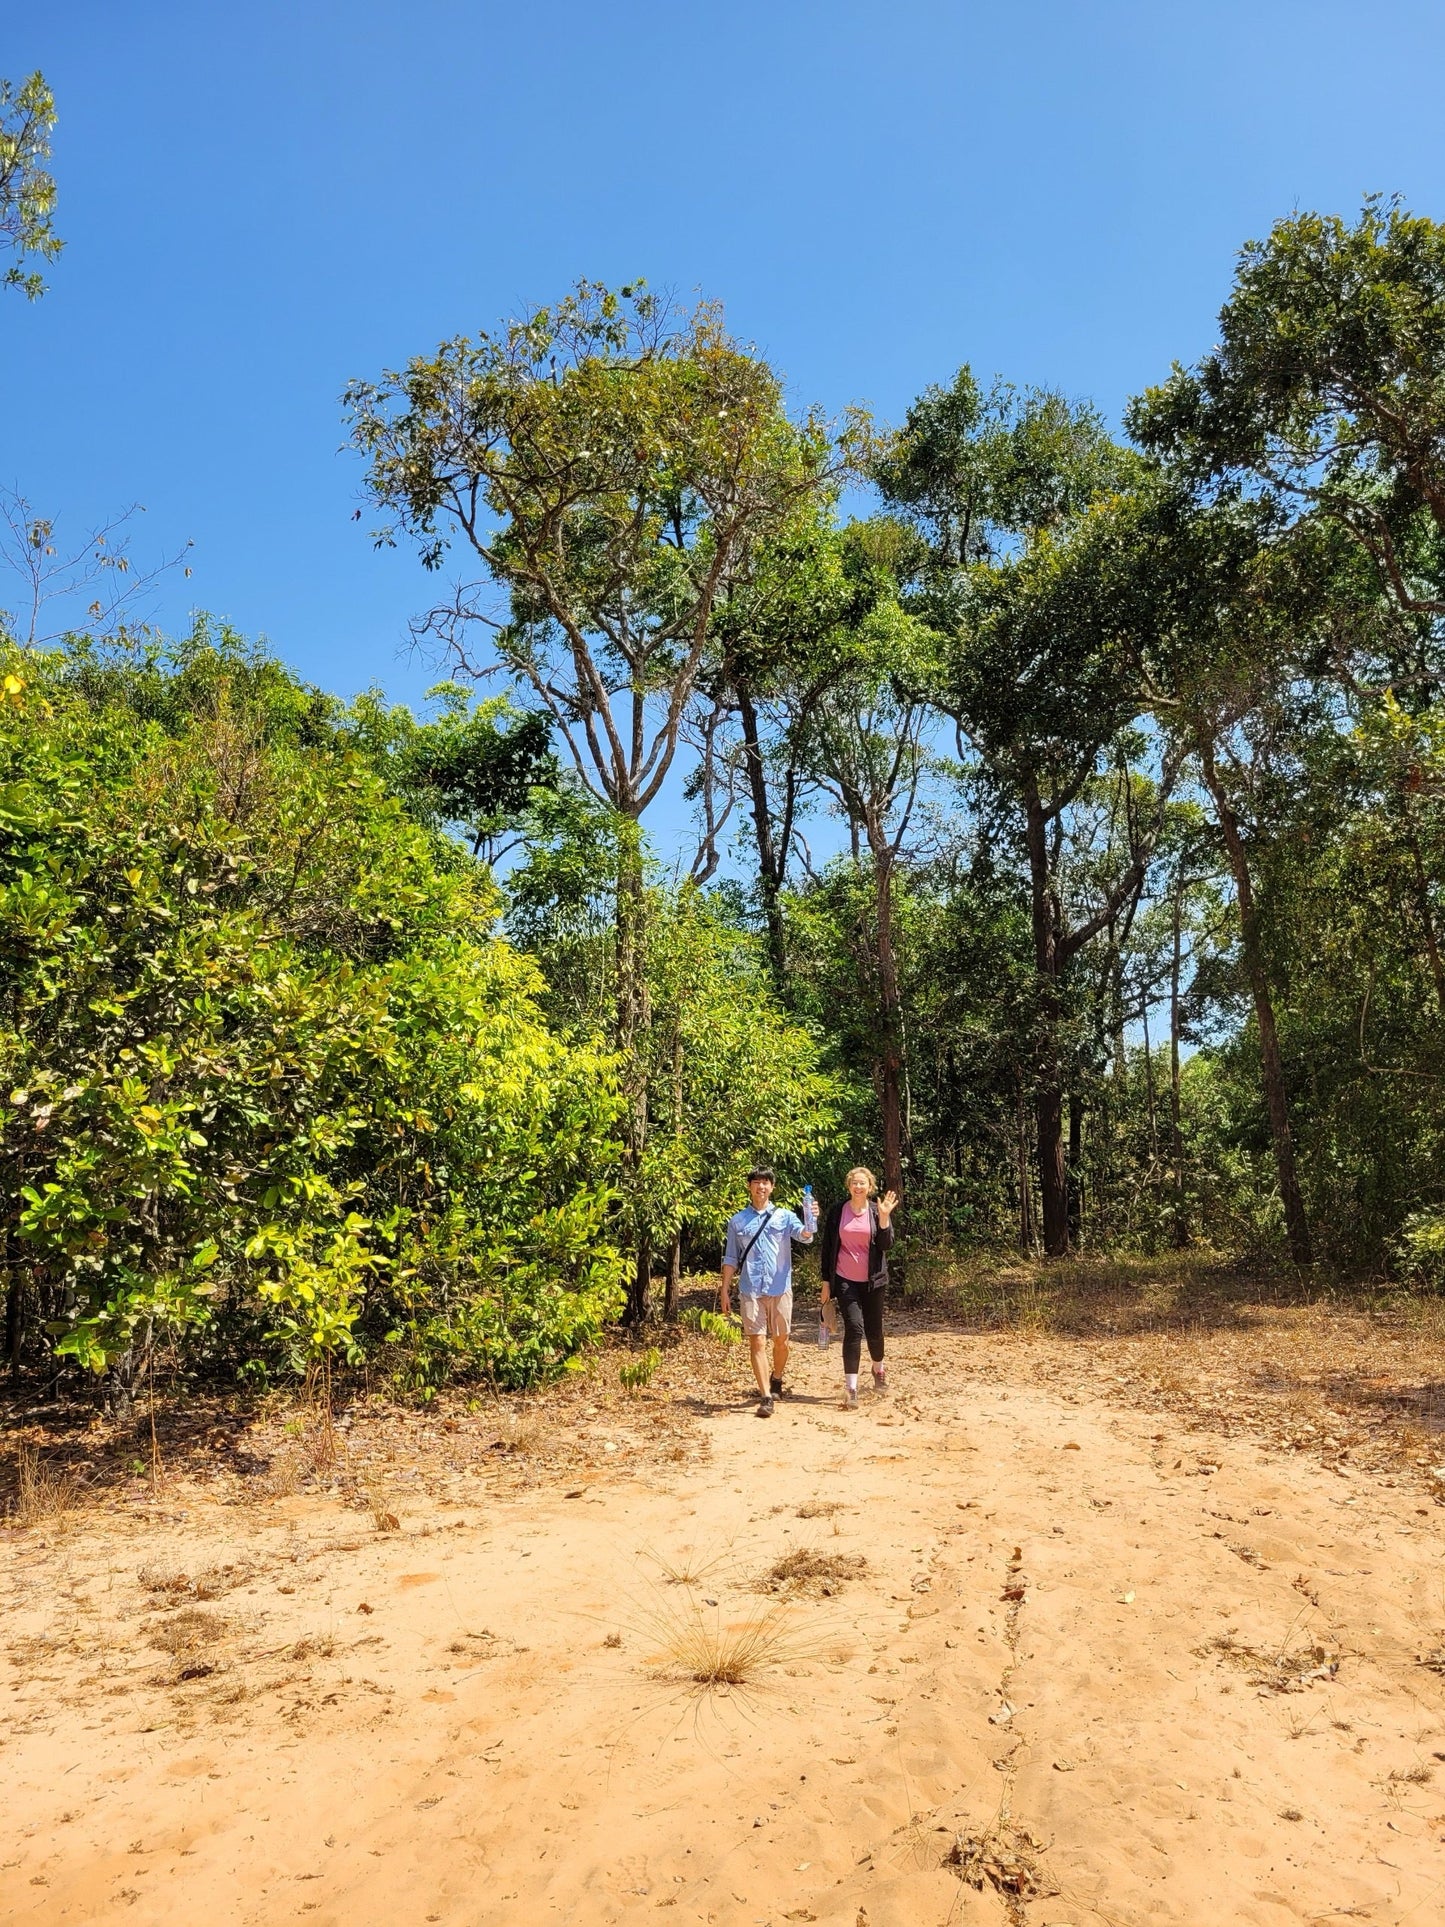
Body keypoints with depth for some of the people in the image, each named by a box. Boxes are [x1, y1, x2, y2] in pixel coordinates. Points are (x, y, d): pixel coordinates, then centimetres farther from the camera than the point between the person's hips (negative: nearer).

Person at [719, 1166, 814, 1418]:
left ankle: (776, 1380, 37)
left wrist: (811, 1222, -37)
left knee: (781, 1340, 12)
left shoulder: (785, 1216, 3)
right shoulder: (737, 1221, 7)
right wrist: (725, 1289, 5)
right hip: (750, 1291, 0)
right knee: (757, 1342, -6)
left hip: (780, 1289, 0)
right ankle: (766, 1397, -4)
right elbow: (731, 1258, 11)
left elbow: (804, 1236, -16)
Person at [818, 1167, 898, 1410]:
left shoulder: (877, 1211, 1)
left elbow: (886, 1244, -6)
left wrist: (884, 1217, -20)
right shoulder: (837, 1212, 0)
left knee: (874, 1329, 10)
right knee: (854, 1328, -13)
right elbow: (827, 1248, 4)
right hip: (845, 1280, -1)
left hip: (873, 1280, 1)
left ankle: (879, 1369, 41)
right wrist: (826, 1281, 3)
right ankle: (851, 1388, -10)